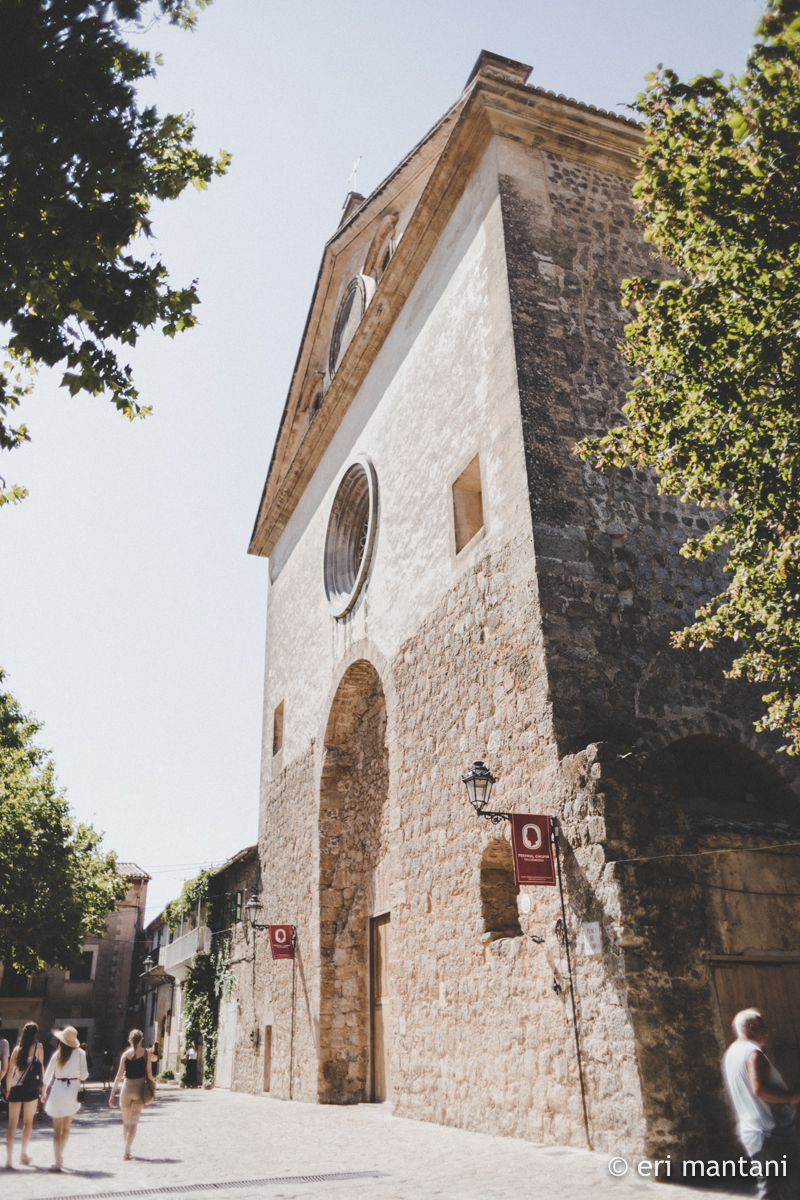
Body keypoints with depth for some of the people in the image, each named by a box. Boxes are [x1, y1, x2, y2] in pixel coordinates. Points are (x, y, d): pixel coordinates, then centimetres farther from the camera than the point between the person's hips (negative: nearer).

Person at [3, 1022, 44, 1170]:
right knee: (28, 1122, 14)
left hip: (15, 1089, 2)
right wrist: (42, 1086, 7)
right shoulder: (38, 1047, -2)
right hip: (31, 1089, -2)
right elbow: (41, 1067, -2)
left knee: (12, 1124, 4)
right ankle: (24, 1154, 15)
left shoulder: (17, 1048, 6)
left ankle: (9, 1159, -5)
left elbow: (10, 1070, 6)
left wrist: (8, 1089, 15)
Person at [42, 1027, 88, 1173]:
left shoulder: (57, 1054, -5)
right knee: (66, 1128, 19)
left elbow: (48, 1075, 2)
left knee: (57, 1129, 4)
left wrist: (43, 1091, 19)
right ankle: (59, 1158, 26)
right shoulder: (80, 1053, -5)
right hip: (74, 1090, 2)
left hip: (58, 1090, -1)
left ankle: (58, 1162, 1)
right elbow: (84, 1075, -5)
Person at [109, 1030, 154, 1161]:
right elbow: (149, 1073, -2)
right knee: (134, 1122, 0)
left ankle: (127, 1151, 24)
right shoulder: (146, 1053, -3)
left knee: (126, 1121, 17)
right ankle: (127, 1152, -10)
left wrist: (112, 1093, 1)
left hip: (127, 1087, 1)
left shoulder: (126, 1054, -1)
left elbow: (119, 1075, -3)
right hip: (140, 1087, -1)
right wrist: (150, 1087, 13)